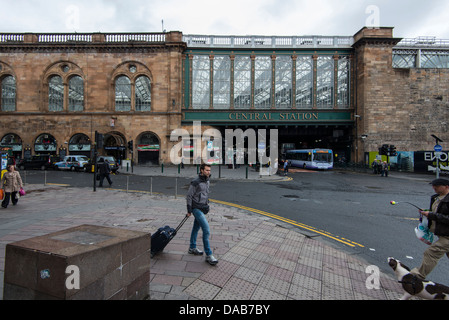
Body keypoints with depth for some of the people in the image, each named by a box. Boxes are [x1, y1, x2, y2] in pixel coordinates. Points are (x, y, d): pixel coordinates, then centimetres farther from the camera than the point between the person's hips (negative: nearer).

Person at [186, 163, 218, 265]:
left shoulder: (207, 182, 8)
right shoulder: (196, 182, -16)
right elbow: (189, 196, -11)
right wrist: (189, 211, -9)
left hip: (203, 208, 8)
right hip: (197, 209, -8)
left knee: (196, 228, 21)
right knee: (206, 229, -14)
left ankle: (192, 248, 37)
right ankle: (208, 255, -7)